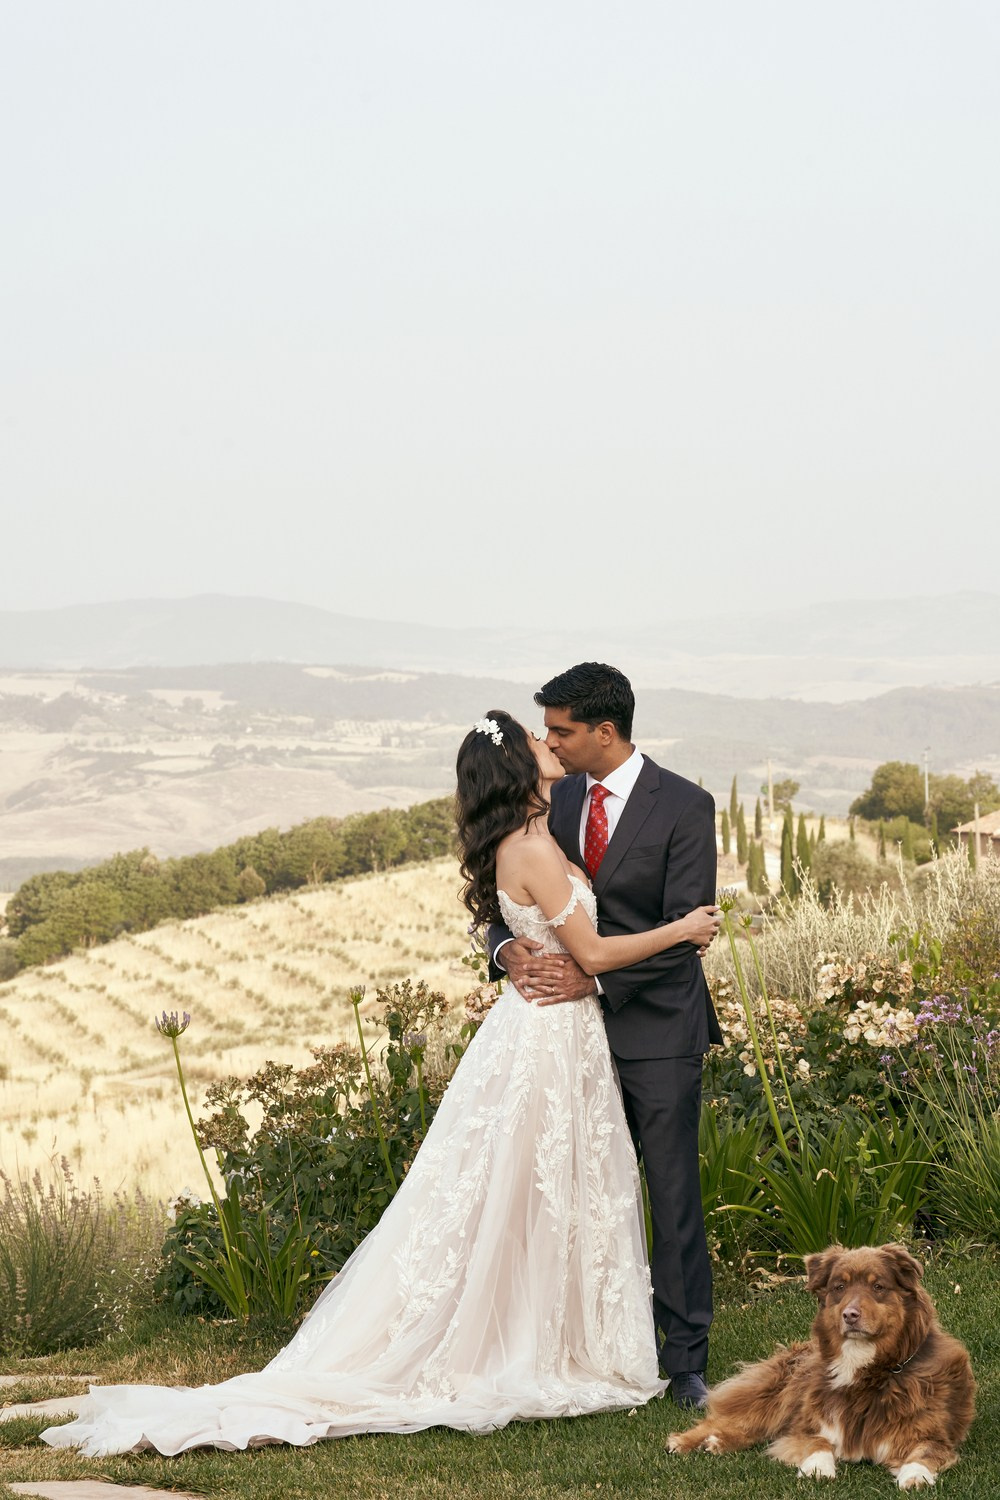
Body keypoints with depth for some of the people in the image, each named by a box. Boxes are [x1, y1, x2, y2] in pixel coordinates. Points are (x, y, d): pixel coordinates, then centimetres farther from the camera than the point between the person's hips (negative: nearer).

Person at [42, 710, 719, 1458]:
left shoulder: (526, 842, 9)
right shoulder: (534, 849, -20)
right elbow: (592, 952, -18)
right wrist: (678, 931, -8)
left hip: (540, 1027, 9)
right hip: (551, 1040, -9)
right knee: (536, 1206, -1)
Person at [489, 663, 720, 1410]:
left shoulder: (684, 807, -10)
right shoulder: (558, 799, 8)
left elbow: (684, 930, -15)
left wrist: (595, 979, -22)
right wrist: (509, 947, -14)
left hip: (658, 1029, -5)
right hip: (581, 1024, 5)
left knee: (673, 1194, -2)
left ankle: (687, 1359, 5)